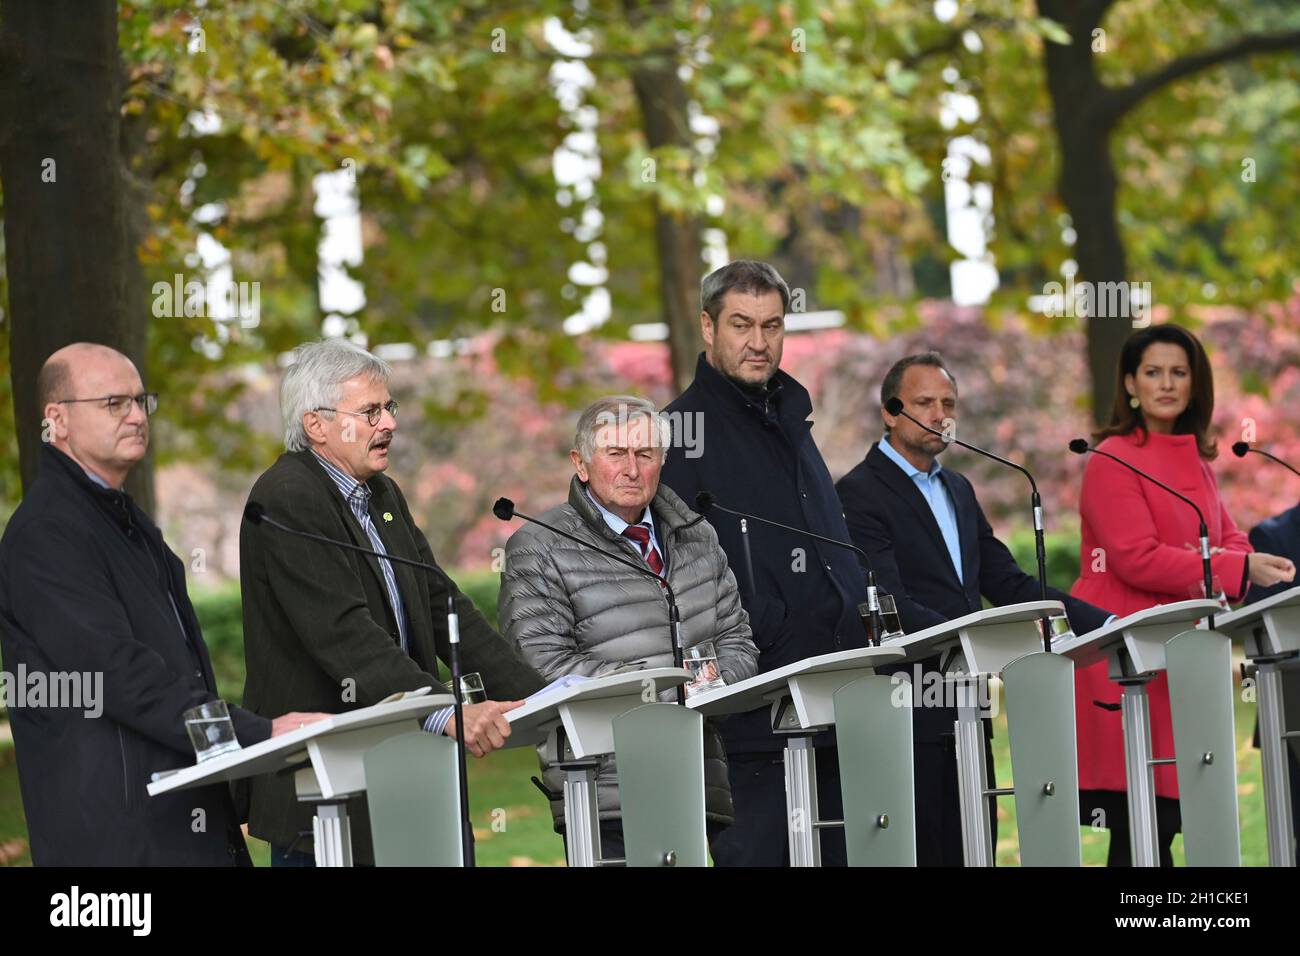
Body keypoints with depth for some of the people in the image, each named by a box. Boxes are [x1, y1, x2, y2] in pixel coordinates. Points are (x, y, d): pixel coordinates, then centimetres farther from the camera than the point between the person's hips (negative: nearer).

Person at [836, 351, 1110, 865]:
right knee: (921, 853, -7)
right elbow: (887, 604, -19)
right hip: (908, 715, -8)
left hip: (965, 712, 8)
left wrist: (1104, 624, 4)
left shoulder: (957, 489, 18)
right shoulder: (859, 494, -8)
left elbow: (1007, 582, 16)